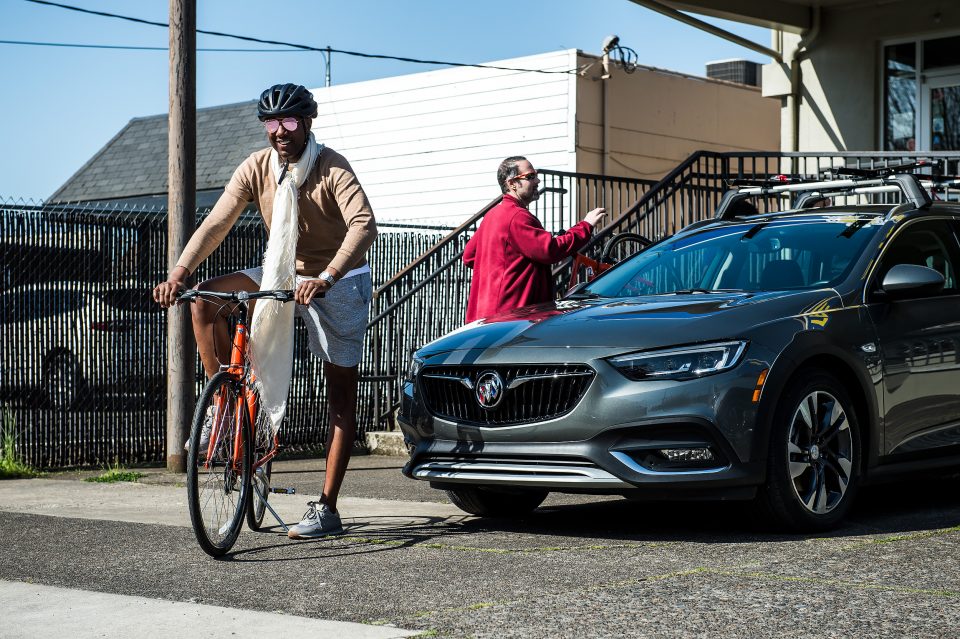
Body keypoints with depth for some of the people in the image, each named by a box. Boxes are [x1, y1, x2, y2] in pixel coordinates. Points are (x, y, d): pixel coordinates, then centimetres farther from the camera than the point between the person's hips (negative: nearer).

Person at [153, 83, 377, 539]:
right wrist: (180, 271, -32)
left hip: (339, 280, -4)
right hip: (282, 273, 5)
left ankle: (327, 508, -1)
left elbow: (364, 225, -36)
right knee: (204, 300, -18)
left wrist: (325, 278, -51)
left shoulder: (332, 168, -22)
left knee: (340, 394, -5)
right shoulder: (256, 169, -8)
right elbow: (217, 223, -15)